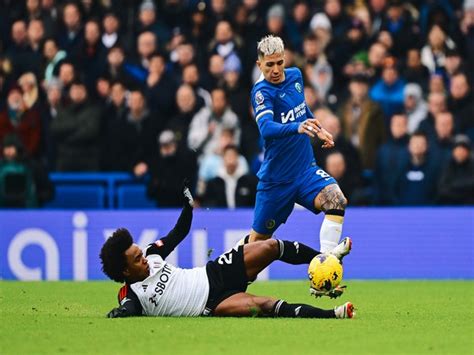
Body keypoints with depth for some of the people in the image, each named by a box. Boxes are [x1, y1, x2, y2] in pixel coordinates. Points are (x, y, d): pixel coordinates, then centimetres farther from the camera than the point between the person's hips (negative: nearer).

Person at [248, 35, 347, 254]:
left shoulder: (295, 76, 3)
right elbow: (267, 128, -37)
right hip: (276, 177, -5)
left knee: (337, 201, -25)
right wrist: (297, 127, -52)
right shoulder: (262, 91, -18)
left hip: (306, 169, 5)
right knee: (257, 240, 6)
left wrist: (318, 129, 21)